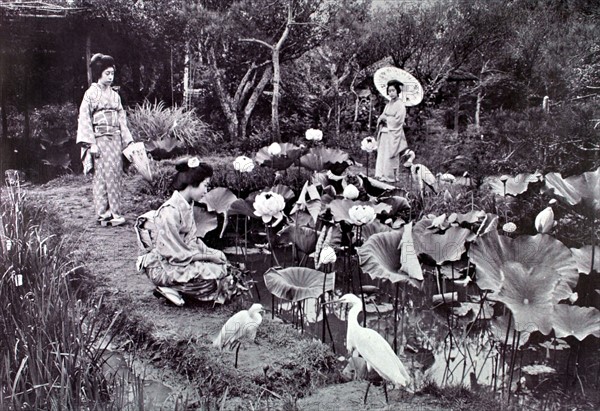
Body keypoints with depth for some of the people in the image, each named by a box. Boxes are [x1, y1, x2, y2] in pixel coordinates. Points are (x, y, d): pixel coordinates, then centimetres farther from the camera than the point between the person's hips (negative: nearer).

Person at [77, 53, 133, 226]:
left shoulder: (115, 95, 15)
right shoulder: (91, 93, -2)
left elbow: (122, 119, 16)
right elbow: (85, 119, -7)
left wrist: (127, 140, 8)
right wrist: (91, 144, -14)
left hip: (115, 139, 5)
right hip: (100, 139, -5)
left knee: (116, 173, 2)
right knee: (103, 174, -8)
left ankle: (112, 212, 6)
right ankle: (104, 213, -4)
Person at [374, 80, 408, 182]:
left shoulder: (400, 105, -6)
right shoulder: (388, 104, 16)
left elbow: (398, 120, -13)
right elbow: (381, 117, 17)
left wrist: (386, 118, -5)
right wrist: (381, 119, -5)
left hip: (393, 134, -7)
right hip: (384, 133, 7)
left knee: (390, 156, -5)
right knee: (381, 154, 2)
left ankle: (389, 177, 0)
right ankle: (381, 175, 5)